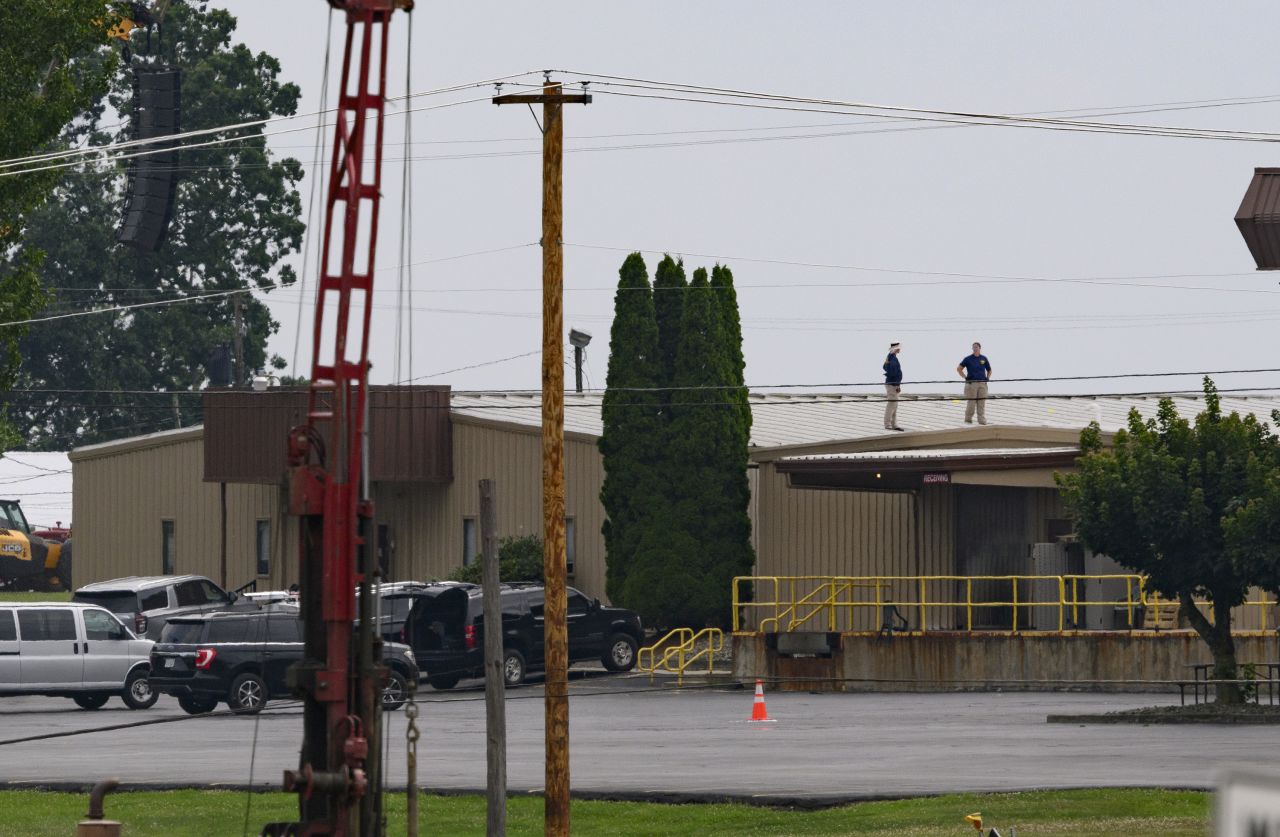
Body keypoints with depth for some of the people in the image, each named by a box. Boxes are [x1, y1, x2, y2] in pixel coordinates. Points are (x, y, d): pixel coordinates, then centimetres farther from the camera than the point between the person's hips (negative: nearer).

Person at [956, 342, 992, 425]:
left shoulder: (984, 358, 11)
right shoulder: (968, 359, 2)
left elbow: (989, 370, 24)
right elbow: (959, 369, 5)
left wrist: (988, 378, 8)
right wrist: (965, 377, -3)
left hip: (982, 383, 3)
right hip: (971, 383, -3)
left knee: (982, 403, 2)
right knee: (971, 403, -3)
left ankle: (982, 420, 6)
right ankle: (968, 420, 7)